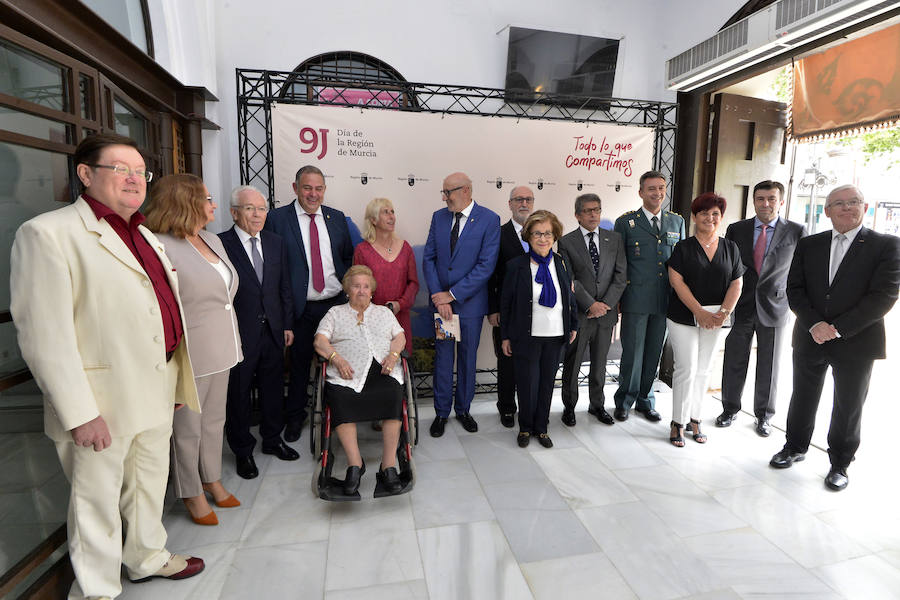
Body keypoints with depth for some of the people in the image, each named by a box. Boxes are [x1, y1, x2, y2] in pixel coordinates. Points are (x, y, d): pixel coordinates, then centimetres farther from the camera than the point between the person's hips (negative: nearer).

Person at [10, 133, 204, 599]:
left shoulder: (145, 237, 13)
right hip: (102, 401, -7)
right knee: (98, 500, 11)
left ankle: (148, 557, 45)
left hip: (156, 392, 7)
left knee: (150, 483, 23)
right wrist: (80, 413, -18)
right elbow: (45, 335, -17)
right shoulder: (48, 233, -11)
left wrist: (179, 382, 15)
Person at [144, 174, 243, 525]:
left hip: (220, 349, 8)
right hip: (189, 356, -8)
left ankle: (212, 479, 38)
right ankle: (192, 493, 29)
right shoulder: (159, 246, -16)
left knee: (215, 420, 20)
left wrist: (232, 340, 17)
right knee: (187, 428, 10)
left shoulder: (213, 240, 11)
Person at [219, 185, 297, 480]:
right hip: (239, 334, -5)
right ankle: (242, 450, 28)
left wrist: (288, 324, 8)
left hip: (273, 331, 5)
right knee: (237, 392, 10)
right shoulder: (220, 244, -10)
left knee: (273, 387, 17)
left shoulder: (276, 242, 7)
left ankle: (272, 439, 37)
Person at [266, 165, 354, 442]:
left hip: (336, 303, 3)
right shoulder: (277, 218, -5)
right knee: (299, 364, 12)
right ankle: (294, 417, 32)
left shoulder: (337, 217, 6)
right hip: (301, 308, -3)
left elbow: (348, 257, 14)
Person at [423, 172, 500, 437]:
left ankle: (463, 409, 30)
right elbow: (429, 258, 3)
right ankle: (441, 412, 24)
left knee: (468, 357, 11)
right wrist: (438, 296, -9)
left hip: (470, 302, -2)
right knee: (442, 356, 9)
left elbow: (486, 265, -14)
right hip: (441, 299, 3)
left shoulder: (489, 219, -9)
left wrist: (452, 294, -15)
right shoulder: (439, 217, 4)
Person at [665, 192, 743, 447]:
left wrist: (724, 313, -10)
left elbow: (736, 284, 5)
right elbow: (677, 282, -10)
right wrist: (700, 312, -16)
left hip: (715, 318, 4)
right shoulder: (683, 247, -3)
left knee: (703, 370, 11)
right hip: (684, 317, -3)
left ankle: (694, 419, 23)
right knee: (686, 369, -4)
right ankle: (678, 422, 8)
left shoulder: (731, 248, 8)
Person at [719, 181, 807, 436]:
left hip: (774, 309, -1)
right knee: (734, 363, 9)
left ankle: (763, 415, 28)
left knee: (769, 367, 10)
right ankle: (730, 409, 28)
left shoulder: (796, 232, -1)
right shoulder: (736, 230, 2)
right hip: (740, 308, 1)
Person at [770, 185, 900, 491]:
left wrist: (837, 328, -19)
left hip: (856, 342, -2)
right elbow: (794, 289, 1)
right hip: (810, 338, 3)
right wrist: (814, 324, -14)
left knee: (848, 406, 10)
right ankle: (795, 447, 35)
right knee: (802, 398, 15)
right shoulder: (808, 245, 5)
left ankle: (839, 463, 28)